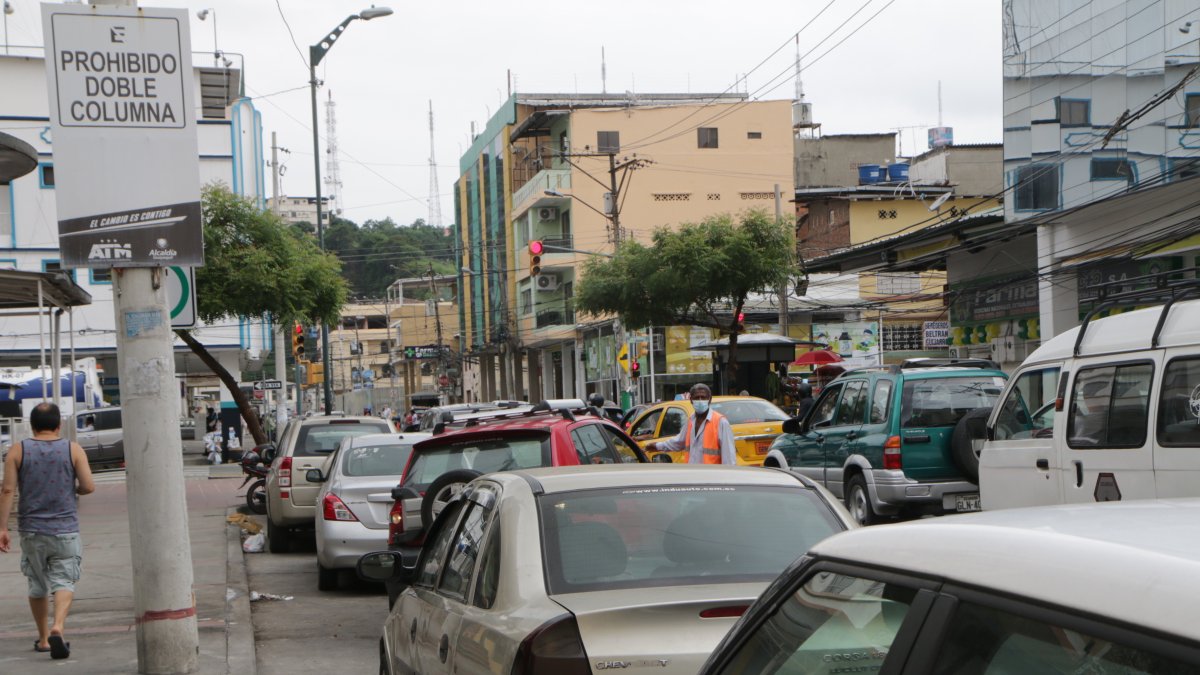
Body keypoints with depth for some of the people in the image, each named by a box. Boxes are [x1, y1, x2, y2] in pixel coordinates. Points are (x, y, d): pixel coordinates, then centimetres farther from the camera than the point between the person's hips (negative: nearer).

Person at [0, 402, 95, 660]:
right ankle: (57, 627, -23)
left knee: (37, 585, 15)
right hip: (65, 531, -2)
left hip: (31, 530, 2)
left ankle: (43, 639, 24)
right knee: (64, 582, 0)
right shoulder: (73, 450, -3)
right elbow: (88, 486, -8)